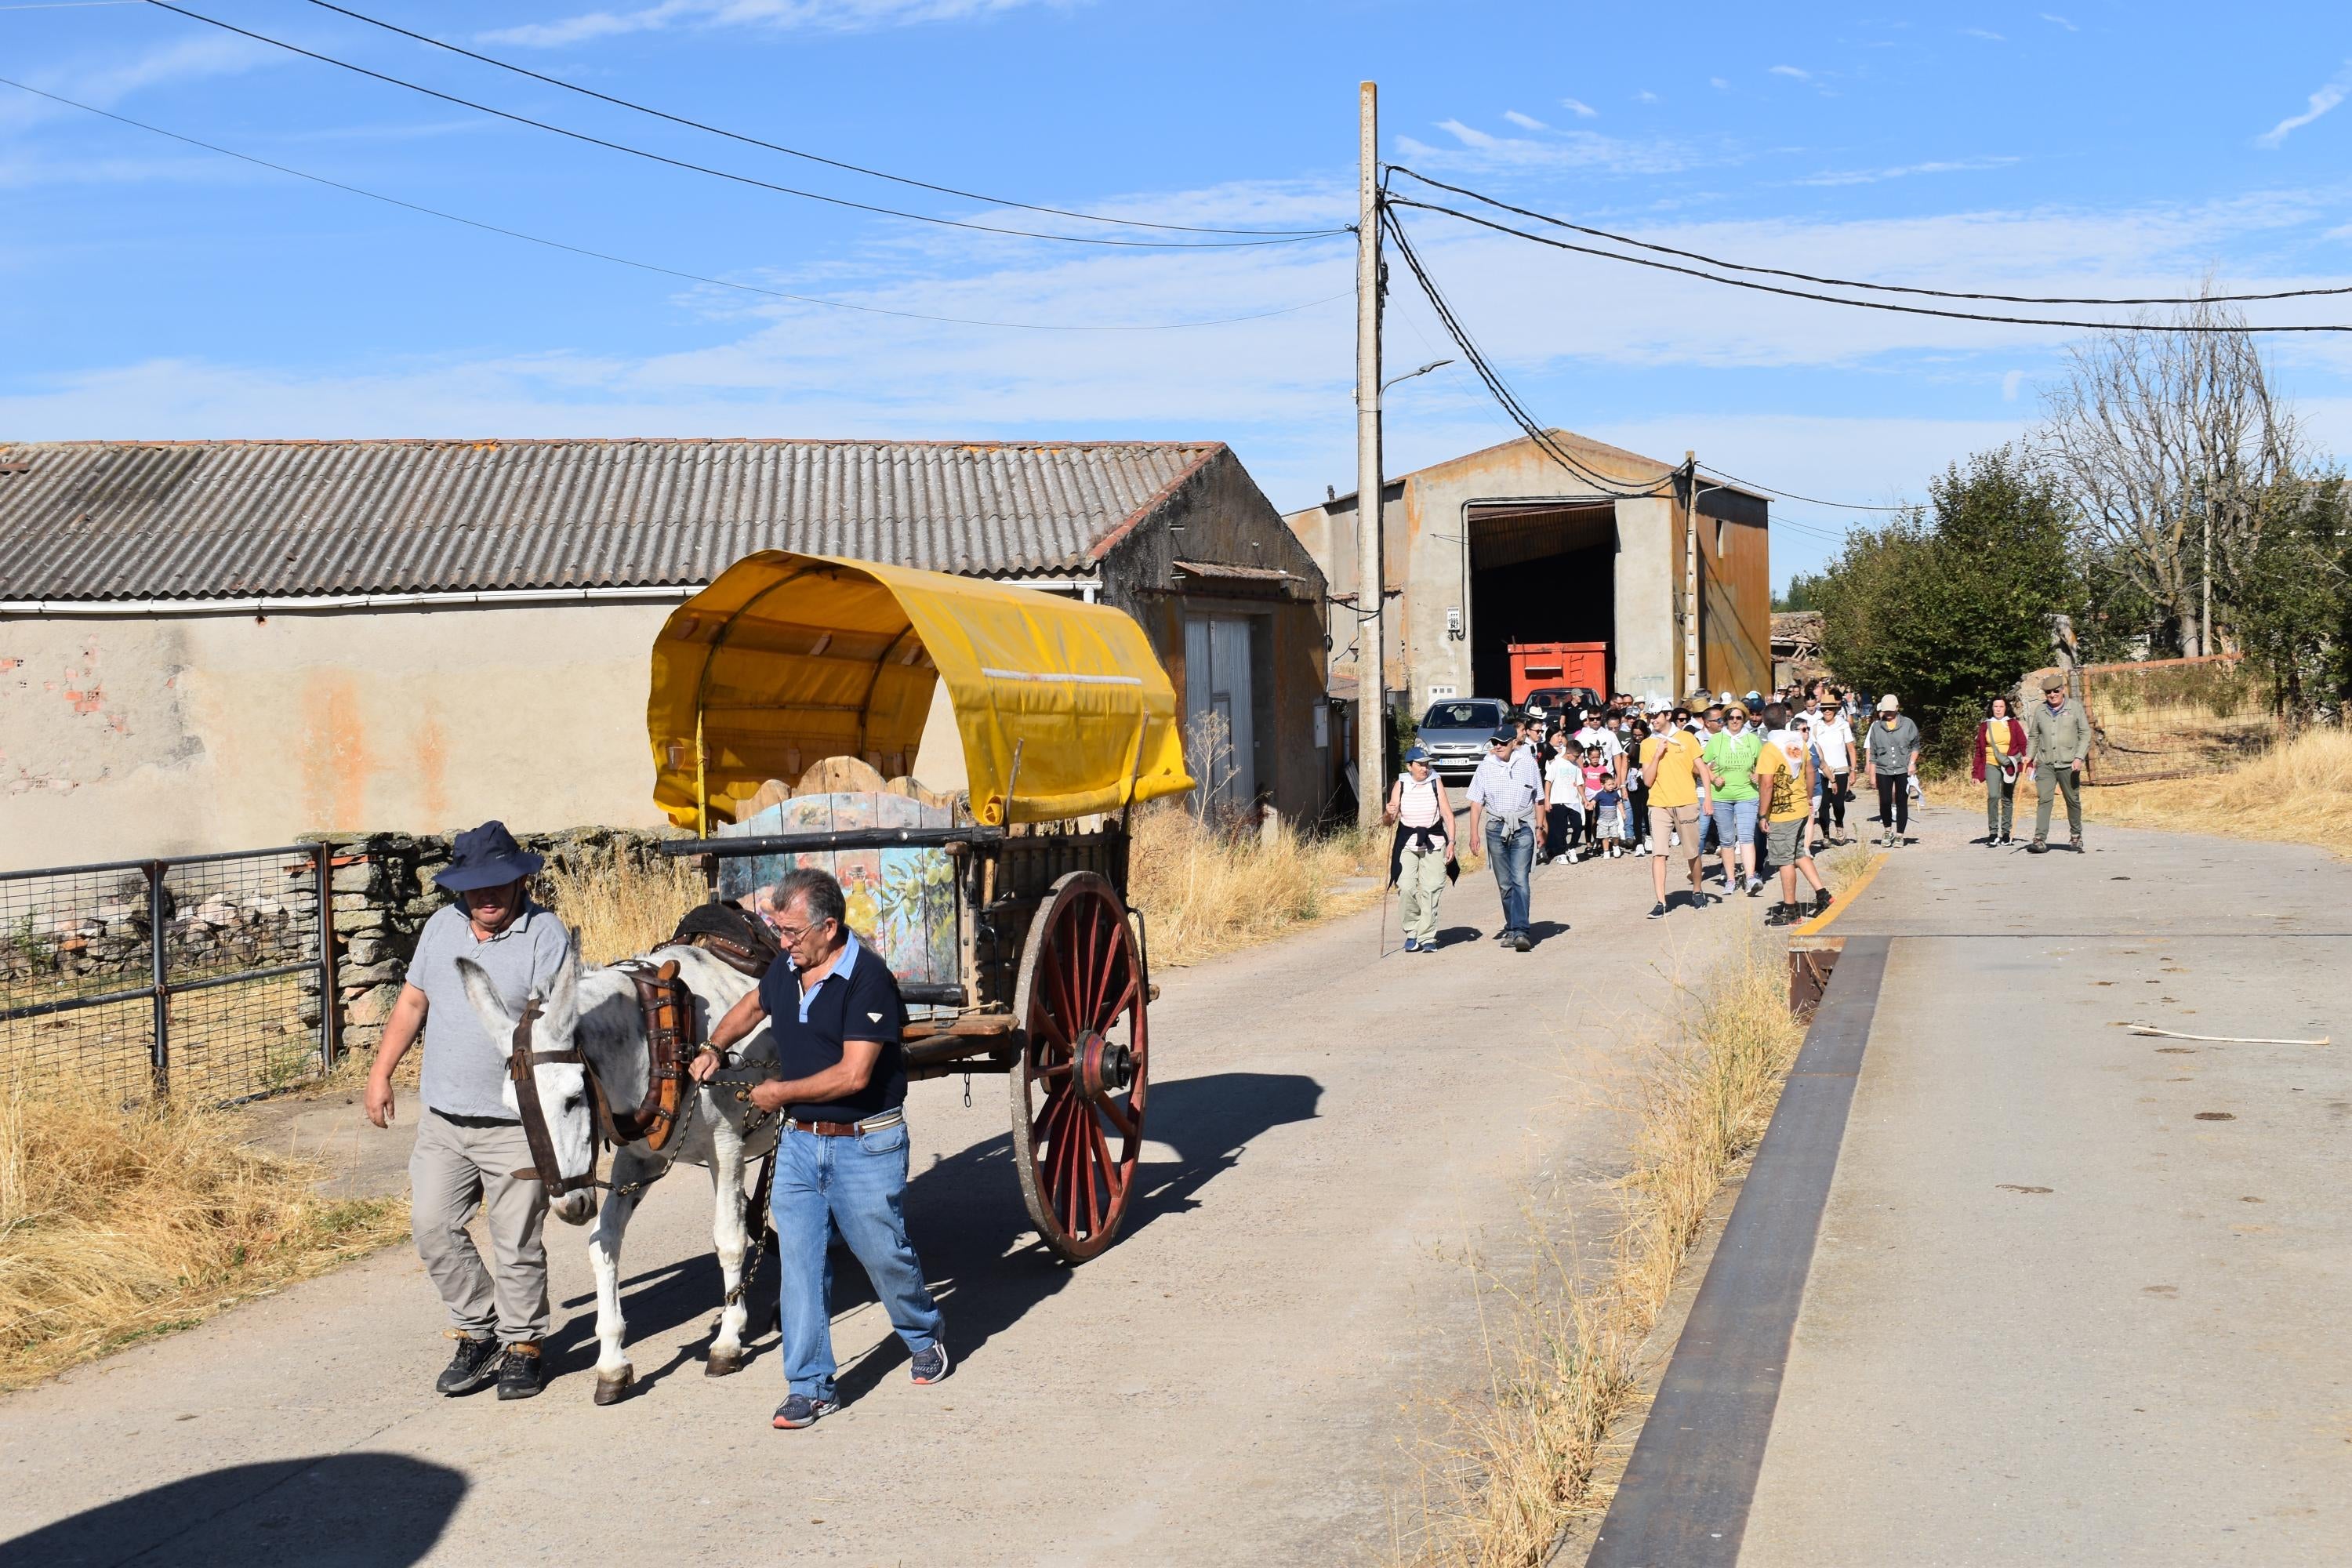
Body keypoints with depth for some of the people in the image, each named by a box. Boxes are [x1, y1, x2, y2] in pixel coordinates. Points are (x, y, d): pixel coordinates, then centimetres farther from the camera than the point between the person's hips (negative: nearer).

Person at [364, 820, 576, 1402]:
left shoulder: (546, 935, -9)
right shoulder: (441, 927, 8)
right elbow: (412, 1002, 17)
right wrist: (381, 1071, 12)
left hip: (516, 1126, -5)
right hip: (443, 1118, 5)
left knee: (517, 1242, 3)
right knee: (433, 1226, 4)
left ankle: (522, 1347, 19)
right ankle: (477, 1335, 20)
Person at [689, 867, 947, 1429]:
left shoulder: (867, 978, -20)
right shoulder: (786, 971, 3)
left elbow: (853, 1074, -25)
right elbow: (750, 1008, 27)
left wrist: (779, 1092, -15)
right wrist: (713, 1049, 10)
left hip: (865, 1145, -6)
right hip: (799, 1143, 6)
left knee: (884, 1254, 9)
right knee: (799, 1264, 2)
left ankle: (925, 1335, 37)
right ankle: (810, 1386, 9)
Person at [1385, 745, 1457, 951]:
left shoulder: (1436, 782, 1)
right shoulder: (1400, 785, 2)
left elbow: (1448, 814, 3)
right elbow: (1390, 820, 4)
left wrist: (1451, 842, -4)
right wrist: (1390, 814, -19)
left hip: (1434, 843, 0)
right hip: (1407, 844, 0)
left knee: (1431, 890, -7)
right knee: (1406, 888, -12)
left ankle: (1427, 937, 0)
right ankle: (1412, 933, 4)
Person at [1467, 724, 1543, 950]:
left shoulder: (1528, 763, 2)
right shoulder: (1486, 766, 3)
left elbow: (1538, 798, 10)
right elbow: (1477, 802, 5)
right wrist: (1474, 832, -2)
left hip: (1523, 828, -2)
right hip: (1496, 828, 2)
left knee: (1520, 879, -14)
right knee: (1504, 883, 8)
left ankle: (1520, 931, -20)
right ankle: (1513, 927, 20)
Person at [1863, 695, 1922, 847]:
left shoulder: (1908, 724, 3)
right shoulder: (1877, 727, 7)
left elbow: (1915, 746, 10)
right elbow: (1873, 753, 10)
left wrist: (1912, 763, -5)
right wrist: (1872, 774, 7)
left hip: (1903, 770, -1)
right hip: (1883, 770, 1)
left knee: (1901, 803, 0)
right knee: (1885, 802, -5)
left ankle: (1899, 835, 9)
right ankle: (1888, 831, 16)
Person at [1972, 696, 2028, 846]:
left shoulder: (2013, 725, 6)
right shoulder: (1985, 726, 8)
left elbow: (2023, 745, 6)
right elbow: (1979, 750, 10)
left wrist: (2027, 761, -7)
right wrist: (1976, 771, 8)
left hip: (2010, 766, 0)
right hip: (1991, 766, 0)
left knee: (2007, 799, 6)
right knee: (1993, 796, -17)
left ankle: (2005, 833, 15)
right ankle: (1993, 832, -13)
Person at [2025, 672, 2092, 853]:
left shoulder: (2075, 708, 3)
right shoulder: (2040, 711, 9)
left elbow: (2085, 734, 2)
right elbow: (2033, 736, 17)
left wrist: (2079, 757, -10)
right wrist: (2029, 756, 3)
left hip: (2069, 764, -1)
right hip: (2045, 764, 1)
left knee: (2073, 801, 8)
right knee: (2043, 799, -11)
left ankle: (2076, 837, 26)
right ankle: (2040, 840, -17)